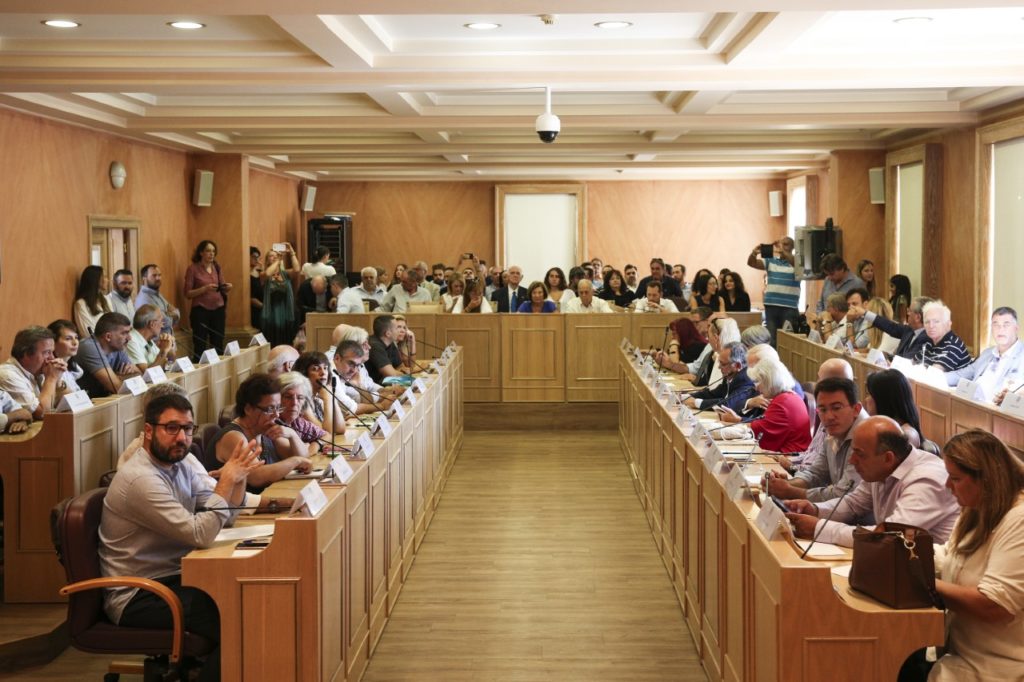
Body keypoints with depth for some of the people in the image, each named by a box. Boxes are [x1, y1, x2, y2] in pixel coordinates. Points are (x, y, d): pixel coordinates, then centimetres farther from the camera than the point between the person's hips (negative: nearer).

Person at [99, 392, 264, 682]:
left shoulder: (178, 466, 7)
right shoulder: (140, 479, -21)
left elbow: (226, 516, 9)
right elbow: (201, 535, -26)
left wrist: (239, 476, -8)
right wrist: (227, 478, -22)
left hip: (172, 578, 9)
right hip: (137, 598, -9)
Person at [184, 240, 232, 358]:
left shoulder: (216, 267, 9)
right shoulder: (193, 269, -5)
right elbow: (188, 294, -7)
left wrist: (227, 288, -7)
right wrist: (205, 288, -21)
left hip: (218, 310, 5)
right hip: (201, 311, -5)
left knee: (218, 346, 5)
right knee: (200, 347, -5)